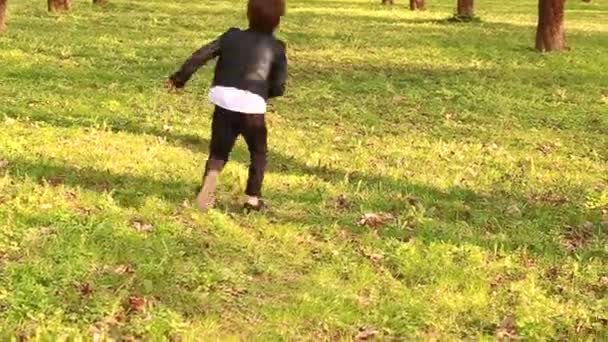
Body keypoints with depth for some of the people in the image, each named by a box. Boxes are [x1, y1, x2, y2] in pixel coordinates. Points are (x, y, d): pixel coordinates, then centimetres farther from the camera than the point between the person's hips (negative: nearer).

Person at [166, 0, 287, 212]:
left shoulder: (232, 36, 14)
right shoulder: (276, 48, 9)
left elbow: (202, 55, 5)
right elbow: (278, 88, 5)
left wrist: (180, 77, 11)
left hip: (224, 101, 2)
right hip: (252, 105, -2)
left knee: (218, 151, 15)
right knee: (258, 152, 21)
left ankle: (210, 177, -15)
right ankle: (252, 198, 16)